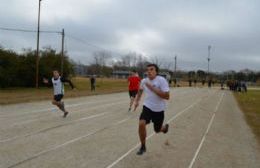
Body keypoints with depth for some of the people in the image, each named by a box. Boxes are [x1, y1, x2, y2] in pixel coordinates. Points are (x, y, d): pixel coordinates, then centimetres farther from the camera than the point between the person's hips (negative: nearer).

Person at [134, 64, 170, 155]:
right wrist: (137, 101, 8)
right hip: (147, 107, 3)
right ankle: (143, 146, -1)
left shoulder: (161, 80, -20)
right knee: (141, 124, -22)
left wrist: (153, 88, -31)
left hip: (159, 109, -2)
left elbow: (167, 96, -27)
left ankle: (165, 127, 53)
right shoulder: (144, 81, -4)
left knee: (157, 130, 13)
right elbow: (140, 90, 19)